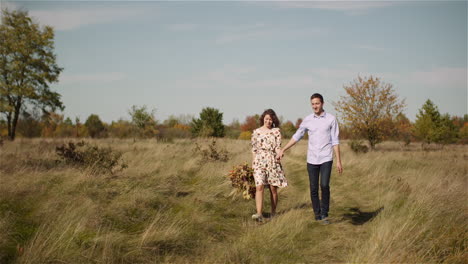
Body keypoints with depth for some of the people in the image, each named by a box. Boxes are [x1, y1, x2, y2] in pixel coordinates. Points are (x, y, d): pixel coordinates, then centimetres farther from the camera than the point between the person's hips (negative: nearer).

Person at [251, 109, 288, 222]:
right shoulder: (256, 132, 8)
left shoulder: (276, 131, 5)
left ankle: (273, 213, 18)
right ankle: (259, 214, -21)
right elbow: (254, 149, 12)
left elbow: (278, 147, -1)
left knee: (273, 188, 4)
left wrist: (279, 153, -23)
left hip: (273, 162, 0)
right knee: (259, 187, -14)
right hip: (259, 162, 0)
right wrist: (253, 164, 10)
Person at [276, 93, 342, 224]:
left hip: (326, 159, -3)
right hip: (312, 159, 3)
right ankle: (317, 215, 13)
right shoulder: (307, 120, 5)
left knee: (324, 185, -15)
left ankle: (324, 214, -2)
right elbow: (297, 136, 13)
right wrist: (282, 150, 9)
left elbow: (335, 141, -1)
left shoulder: (331, 119, -2)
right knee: (313, 189, 3)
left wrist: (339, 161, -4)